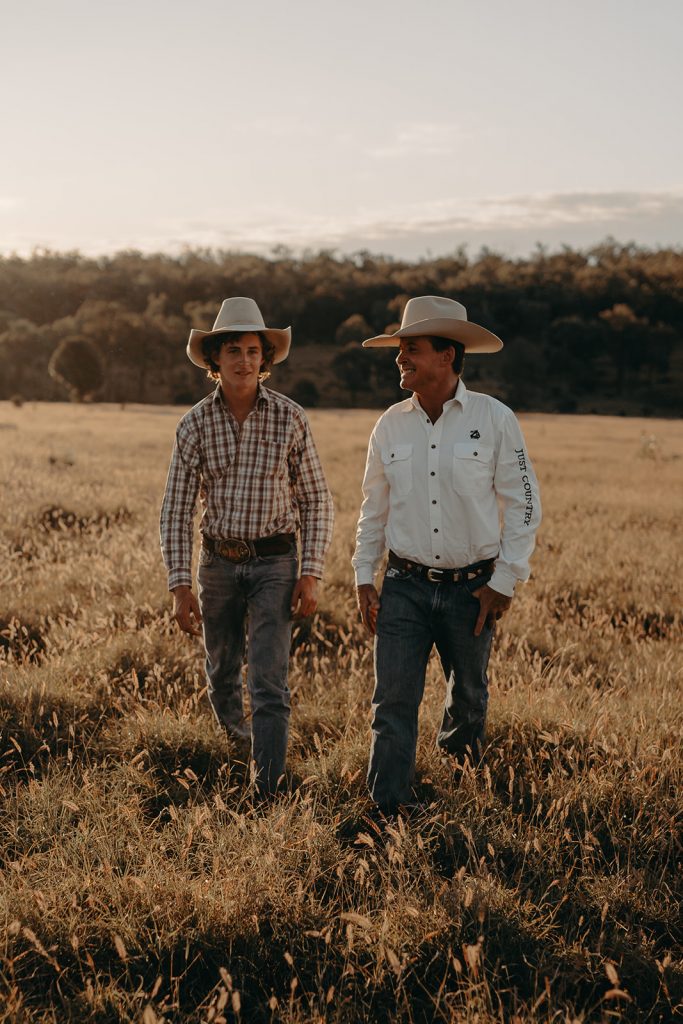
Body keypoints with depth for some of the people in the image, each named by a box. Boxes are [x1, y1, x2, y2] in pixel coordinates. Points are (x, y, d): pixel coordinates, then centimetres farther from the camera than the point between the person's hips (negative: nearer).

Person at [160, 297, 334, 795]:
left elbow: (316, 500, -1)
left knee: (269, 686, -10)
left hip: (274, 563, -2)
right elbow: (177, 510, 0)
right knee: (222, 676, 17)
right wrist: (181, 586, -7)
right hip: (217, 563, 2)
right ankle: (239, 734, 49)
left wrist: (311, 574, -9)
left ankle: (269, 790, -5)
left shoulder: (290, 418, -6)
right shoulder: (195, 425, -3)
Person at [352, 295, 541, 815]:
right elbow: (374, 508, 13)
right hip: (405, 586, 2)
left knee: (469, 692, 16)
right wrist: (364, 577, 8)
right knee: (394, 700, -6)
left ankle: (461, 760, 45)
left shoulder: (494, 419, -6)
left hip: (470, 588, -1)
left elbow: (523, 504, -3)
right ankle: (388, 810, 0)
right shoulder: (391, 426, 3)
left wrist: (504, 581, -6)